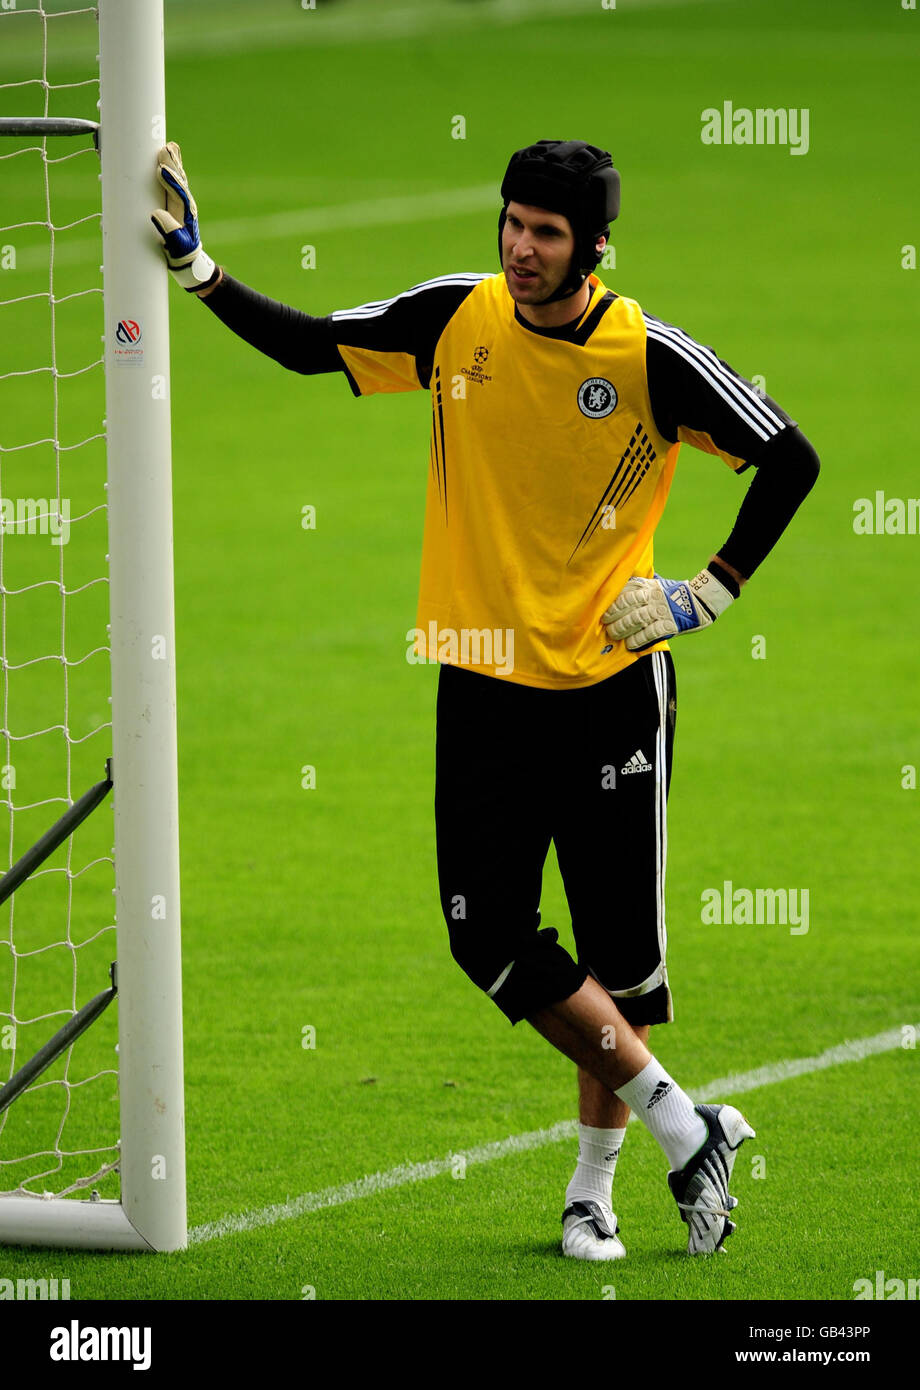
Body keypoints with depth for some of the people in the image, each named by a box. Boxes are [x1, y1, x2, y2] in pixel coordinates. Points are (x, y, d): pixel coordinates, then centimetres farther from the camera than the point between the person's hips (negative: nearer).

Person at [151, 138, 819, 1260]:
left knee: (618, 950, 2)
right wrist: (196, 269, -2)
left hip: (613, 689, -3)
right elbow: (305, 345, 8)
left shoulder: (651, 357, -10)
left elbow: (789, 461, -2)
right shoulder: (454, 319, -3)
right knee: (489, 936, -7)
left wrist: (712, 593, -6)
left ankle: (593, 1190, 17)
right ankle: (681, 1126, 5)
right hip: (485, 683, 3)